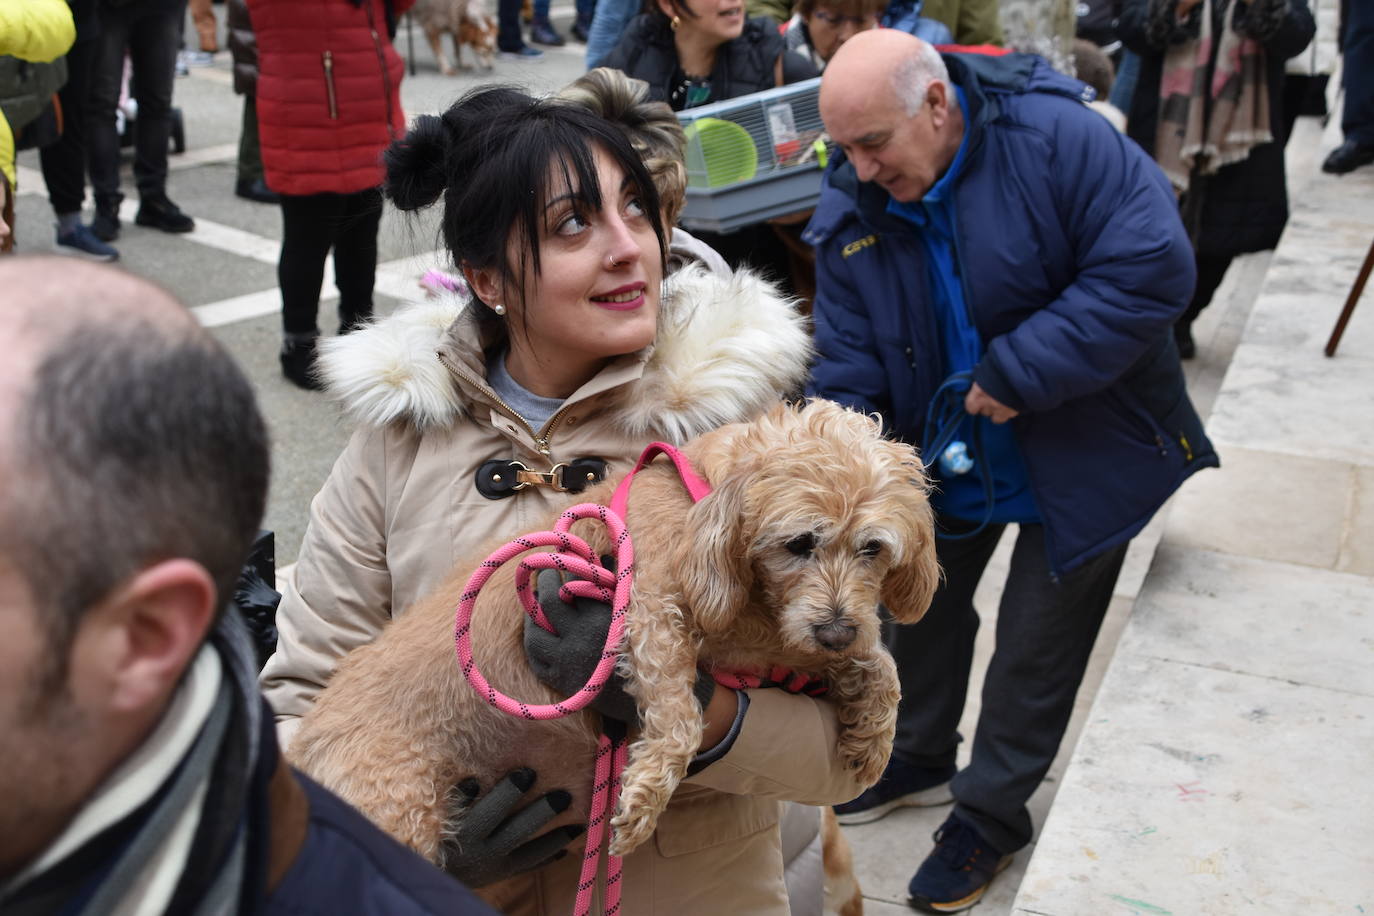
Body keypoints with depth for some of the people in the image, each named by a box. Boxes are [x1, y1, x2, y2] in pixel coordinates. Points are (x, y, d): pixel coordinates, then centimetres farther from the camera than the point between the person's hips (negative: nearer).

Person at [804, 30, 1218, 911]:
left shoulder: (1057, 138, -27)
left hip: (1083, 454, -5)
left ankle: (991, 814, 28)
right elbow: (848, 370, -10)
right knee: (923, 600, 19)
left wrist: (1018, 373, -30)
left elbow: (1154, 266, -30)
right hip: (946, 454, 5)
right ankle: (920, 759, 45)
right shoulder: (851, 212, -11)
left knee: (1037, 641, 7)